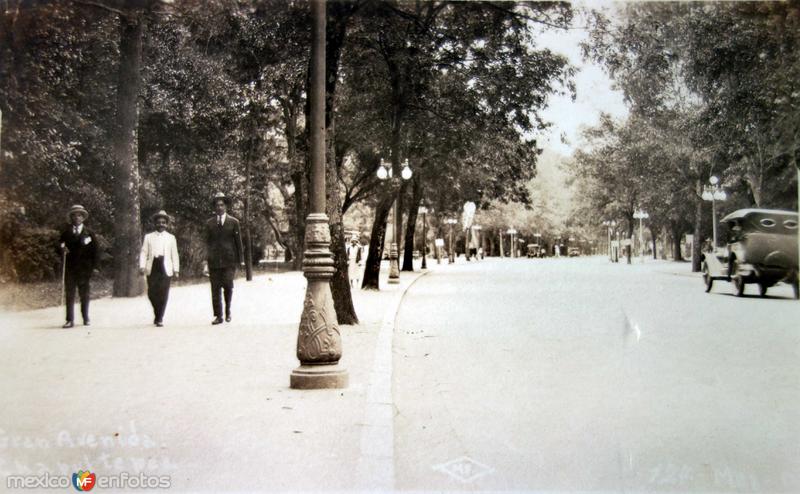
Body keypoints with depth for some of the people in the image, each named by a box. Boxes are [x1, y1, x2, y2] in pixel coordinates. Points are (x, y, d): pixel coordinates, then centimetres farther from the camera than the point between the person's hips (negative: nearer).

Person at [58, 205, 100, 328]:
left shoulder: (89, 233, 5)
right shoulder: (66, 232, 9)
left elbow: (95, 250, 4)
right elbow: (60, 243, 9)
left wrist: (94, 266, -3)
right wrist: (62, 247, -15)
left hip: (84, 268, -1)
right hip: (70, 268, 1)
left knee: (84, 294, 7)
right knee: (69, 294, -3)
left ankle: (86, 318, 18)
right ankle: (70, 320, -2)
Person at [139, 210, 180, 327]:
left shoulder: (171, 237, 13)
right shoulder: (148, 237, 12)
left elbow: (174, 255, 10)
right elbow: (143, 253, 8)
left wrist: (176, 270, 3)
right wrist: (142, 266, -5)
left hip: (165, 268, -1)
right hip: (152, 268, 1)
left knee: (163, 294, -7)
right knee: (152, 293, 0)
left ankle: (160, 318, 1)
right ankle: (157, 313, 24)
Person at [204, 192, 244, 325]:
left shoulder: (233, 222, 8)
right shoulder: (209, 223, 12)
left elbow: (238, 241, 7)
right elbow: (207, 242, 12)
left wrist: (241, 259, 3)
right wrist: (206, 259, 3)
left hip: (229, 259, -1)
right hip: (214, 260, 1)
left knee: (228, 286, -7)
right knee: (215, 288, -1)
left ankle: (228, 311, 16)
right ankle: (218, 315, 4)